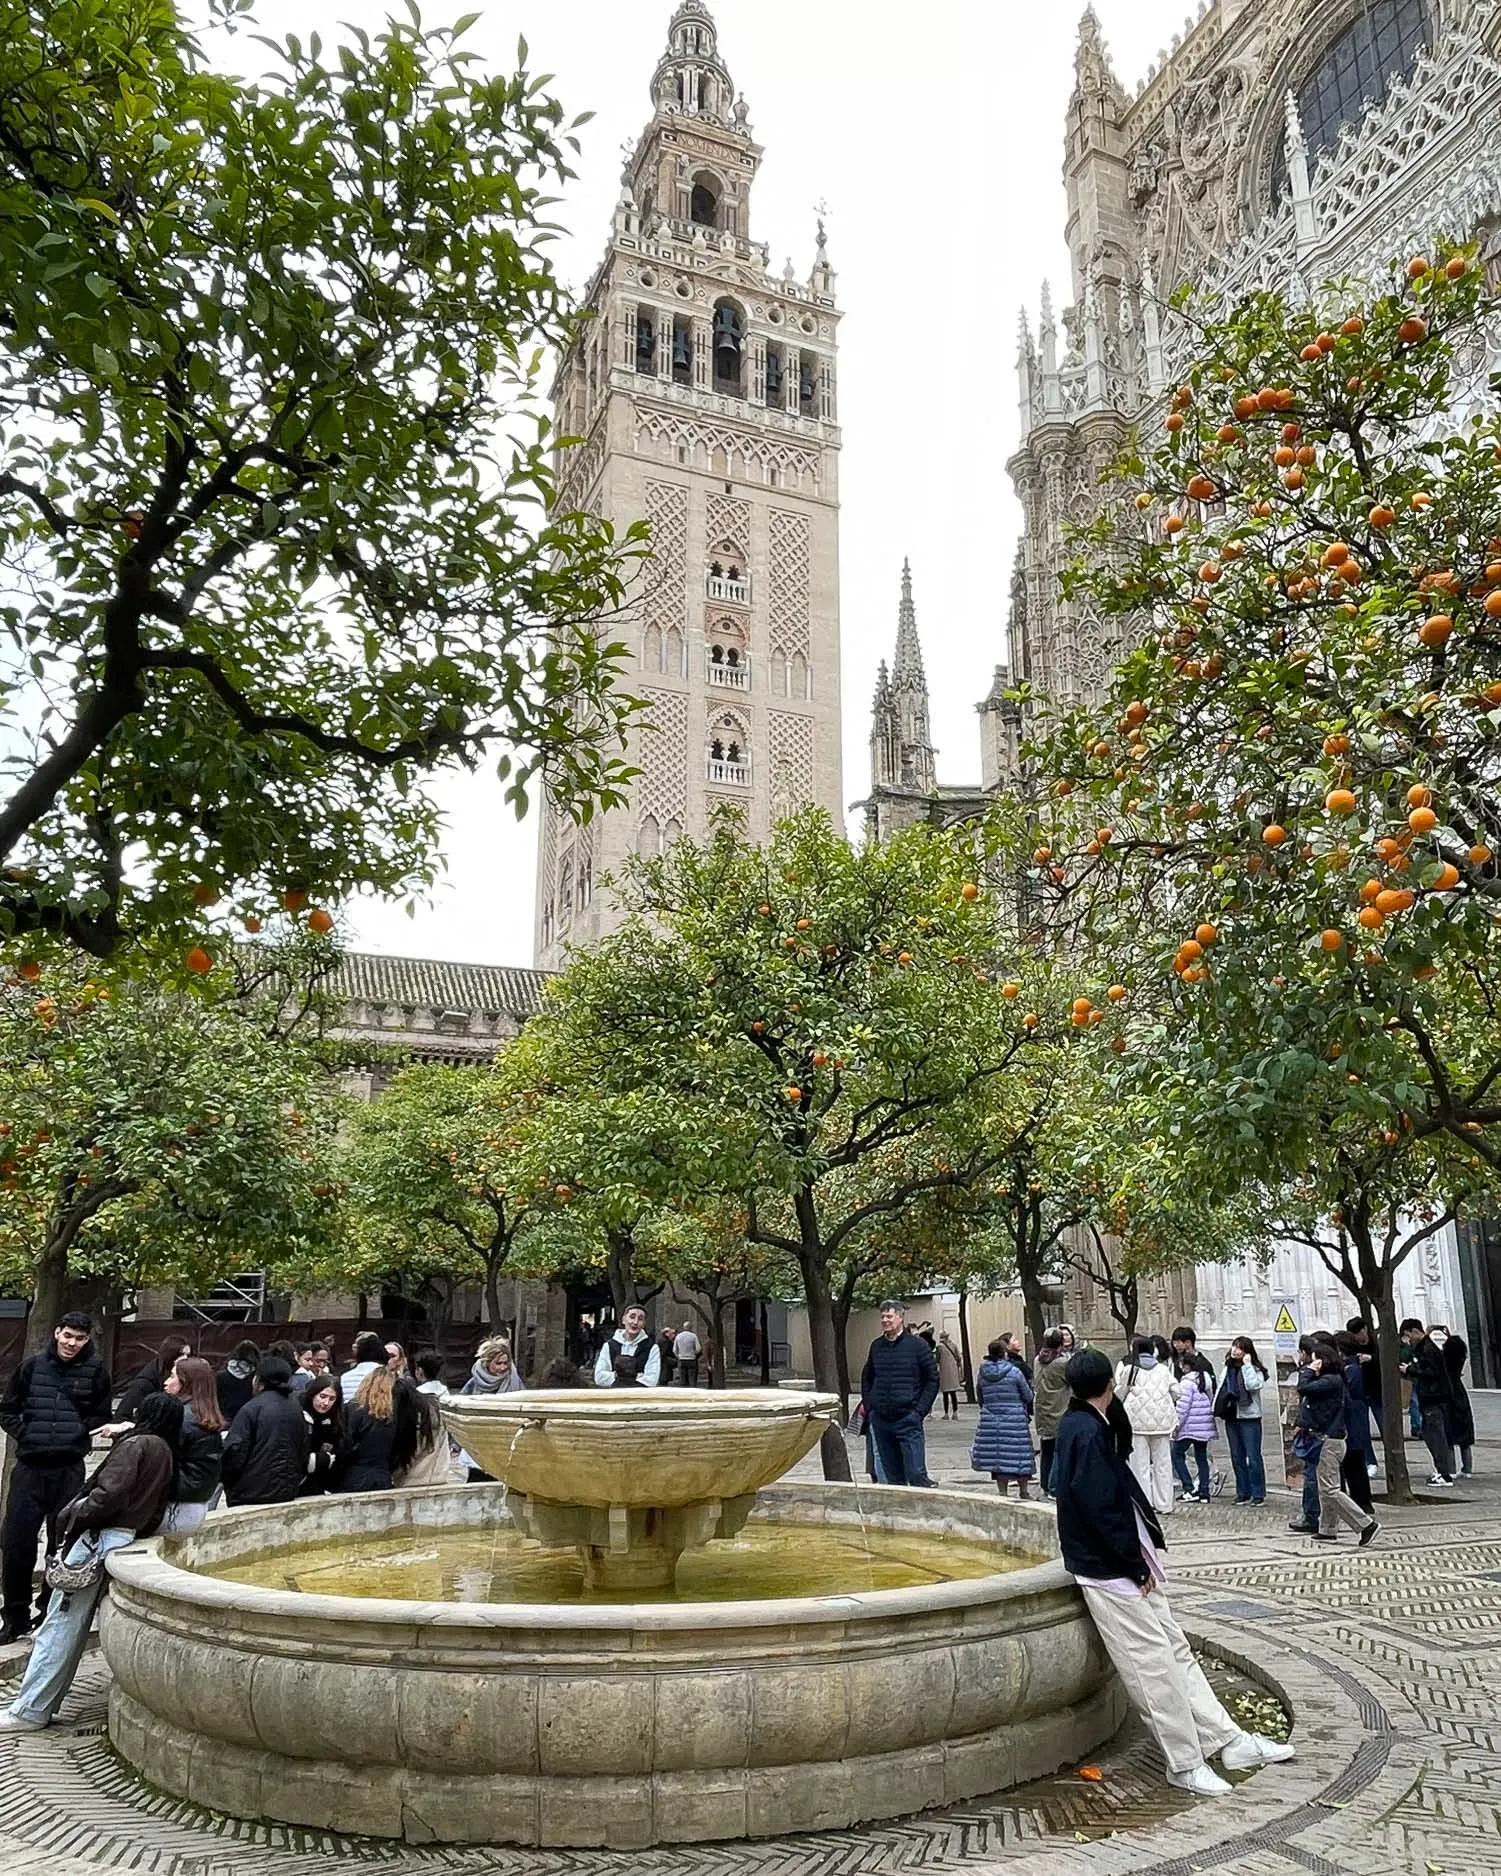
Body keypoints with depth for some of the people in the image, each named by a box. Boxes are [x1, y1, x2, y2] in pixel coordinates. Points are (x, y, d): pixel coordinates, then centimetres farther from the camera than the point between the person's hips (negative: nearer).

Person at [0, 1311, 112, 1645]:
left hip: (70, 1470, -1)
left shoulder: (95, 1370, -1)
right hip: (29, 1467, 1)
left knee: (63, 1545, 5)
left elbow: (101, 1418, 7)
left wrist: (78, 1434, -6)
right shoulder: (33, 1364, 1)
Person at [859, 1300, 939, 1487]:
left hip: (908, 1418, -5)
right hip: (880, 1420, 5)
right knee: (892, 1476, 10)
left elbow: (932, 1379, -1)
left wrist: (921, 1409, -8)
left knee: (916, 1473, -9)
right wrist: (867, 1404, 10)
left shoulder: (917, 1345, -3)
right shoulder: (877, 1346, 10)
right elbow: (866, 1378, 22)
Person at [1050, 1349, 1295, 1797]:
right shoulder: (1086, 1432, -22)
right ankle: (1185, 1764, 10)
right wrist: (1137, 1565, -16)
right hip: (1111, 1570, -10)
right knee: (1154, 1664, -1)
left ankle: (1227, 1740, 21)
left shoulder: (1082, 1424, 9)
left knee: (1175, 1649, 14)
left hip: (1129, 1563, 10)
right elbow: (1100, 1508, -23)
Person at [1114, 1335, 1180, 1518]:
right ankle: (1164, 1506, 12)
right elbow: (1175, 1393, 11)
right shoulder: (1164, 1369, 7)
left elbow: (1119, 1395, 3)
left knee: (1140, 1464, 2)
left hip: (1137, 1422, -3)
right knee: (1162, 1464, 10)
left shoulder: (1129, 1369, -2)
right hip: (1162, 1421, 3)